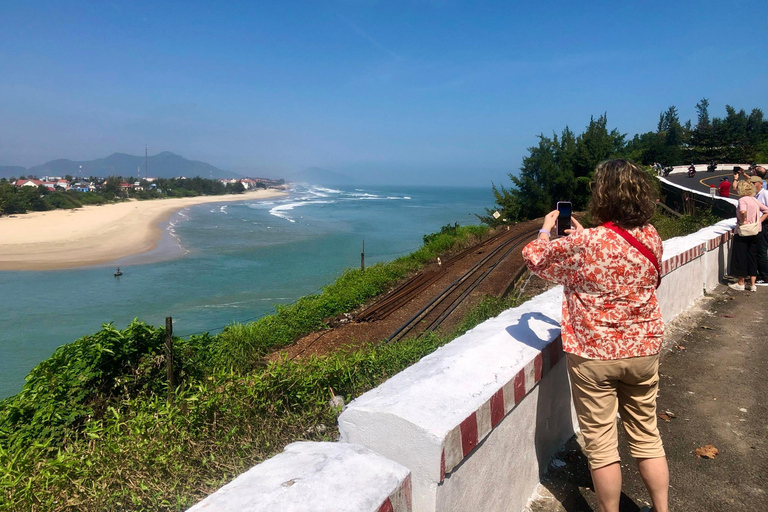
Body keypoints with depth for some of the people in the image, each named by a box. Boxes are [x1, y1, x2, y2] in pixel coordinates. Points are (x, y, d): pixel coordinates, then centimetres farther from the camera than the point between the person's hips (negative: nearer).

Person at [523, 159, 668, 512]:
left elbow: (533, 256, -7)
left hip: (594, 356, -5)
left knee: (601, 446, 10)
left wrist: (547, 227, 10)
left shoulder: (582, 244, -24)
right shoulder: (652, 238, -5)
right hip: (644, 351, 6)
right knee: (647, 437, 22)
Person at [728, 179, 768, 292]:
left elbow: (742, 211, -33)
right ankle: (752, 284, 13)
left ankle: (741, 283, 10)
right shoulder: (754, 200, 8)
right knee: (752, 257, 11)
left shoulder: (743, 199, -14)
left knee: (740, 257, 3)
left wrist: (742, 221, -18)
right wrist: (758, 221, 9)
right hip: (754, 233, 7)